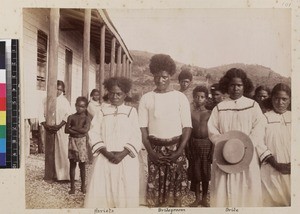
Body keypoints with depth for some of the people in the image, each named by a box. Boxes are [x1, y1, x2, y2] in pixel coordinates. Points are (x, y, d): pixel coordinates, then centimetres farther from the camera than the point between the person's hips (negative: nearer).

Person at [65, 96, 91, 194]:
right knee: (72, 164, 6)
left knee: (82, 164, 6)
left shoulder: (86, 118, -3)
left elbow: (85, 130, -18)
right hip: (72, 141, 2)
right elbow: (66, 130, -7)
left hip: (82, 142, -2)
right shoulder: (71, 117, 3)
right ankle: (72, 186, 16)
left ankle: (83, 186, 19)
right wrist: (78, 131, -16)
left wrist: (73, 128, -11)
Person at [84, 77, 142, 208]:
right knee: (99, 193, -1)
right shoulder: (102, 111, 10)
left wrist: (122, 154, -13)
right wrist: (106, 152, -12)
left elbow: (136, 137, 1)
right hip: (104, 158, 1)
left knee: (125, 193, 1)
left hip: (126, 160, -1)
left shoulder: (131, 111, 7)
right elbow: (94, 134, 1)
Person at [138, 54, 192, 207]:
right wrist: (150, 151, -8)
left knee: (176, 188, 4)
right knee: (154, 188, 2)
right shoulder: (146, 98, 3)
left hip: (175, 148, 0)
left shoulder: (180, 97, 1)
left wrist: (179, 151, -11)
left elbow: (187, 126, 0)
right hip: (155, 148, 0)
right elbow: (142, 127, 1)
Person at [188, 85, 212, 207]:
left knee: (206, 172, 7)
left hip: (206, 143, 0)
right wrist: (187, 147, -4)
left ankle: (204, 199, 22)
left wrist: (213, 148, -5)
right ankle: (197, 198, 21)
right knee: (195, 172, 6)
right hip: (194, 143, 0)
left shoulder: (209, 113, 3)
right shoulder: (190, 112, 3)